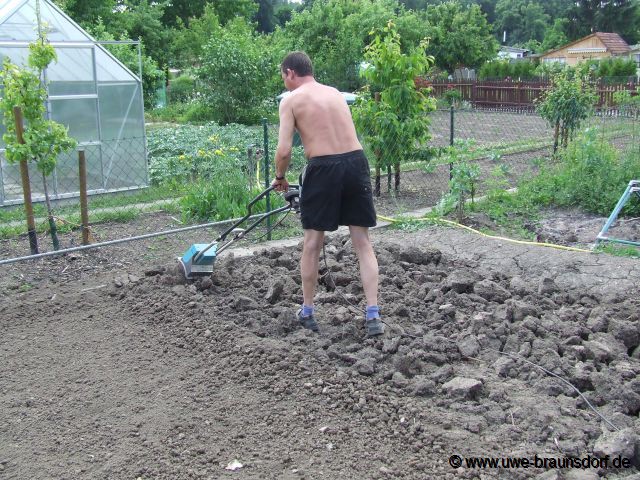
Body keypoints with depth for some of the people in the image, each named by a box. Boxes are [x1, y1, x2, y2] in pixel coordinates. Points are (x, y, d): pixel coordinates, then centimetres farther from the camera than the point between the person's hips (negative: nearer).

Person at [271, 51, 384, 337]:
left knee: (312, 243, 10)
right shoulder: (335, 93, 21)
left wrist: (280, 178, 13)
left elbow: (283, 151, -5)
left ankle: (307, 313, 23)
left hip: (324, 168, -4)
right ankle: (373, 315, 3)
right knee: (363, 242, 8)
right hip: (356, 162, 5)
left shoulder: (291, 100, 3)